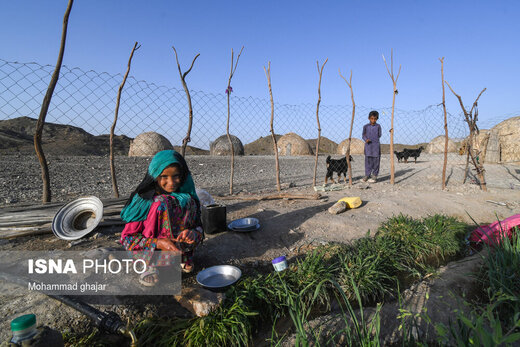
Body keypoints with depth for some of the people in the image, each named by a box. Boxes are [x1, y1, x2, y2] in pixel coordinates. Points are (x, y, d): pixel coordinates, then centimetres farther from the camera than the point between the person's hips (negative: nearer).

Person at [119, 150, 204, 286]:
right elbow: (127, 238, -11)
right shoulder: (144, 199, -13)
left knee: (186, 201, -18)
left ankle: (184, 257, -10)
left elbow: (199, 227, -2)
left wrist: (194, 233, -28)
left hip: (176, 247, 3)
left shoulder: (186, 199, -4)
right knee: (162, 203, -26)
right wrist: (158, 243, -28)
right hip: (147, 250, -2)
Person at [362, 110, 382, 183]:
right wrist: (366, 139, -12)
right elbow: (363, 135, 7)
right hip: (368, 145, 1)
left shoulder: (378, 126, 2)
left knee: (376, 161, 2)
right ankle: (367, 175, 13)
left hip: (376, 145, -1)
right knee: (368, 161, 4)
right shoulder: (366, 126, 4)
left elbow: (379, 135, 6)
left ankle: (374, 176, 11)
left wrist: (372, 138, -4)